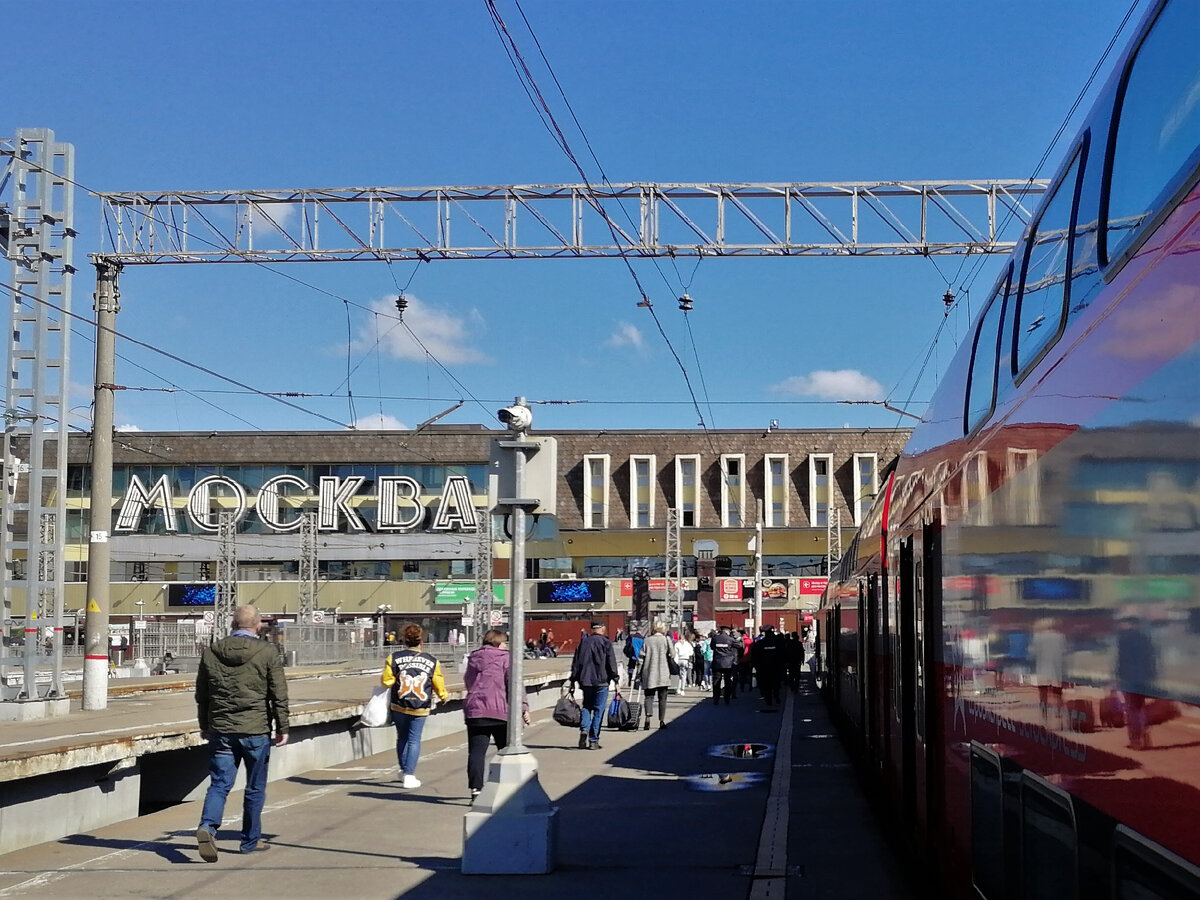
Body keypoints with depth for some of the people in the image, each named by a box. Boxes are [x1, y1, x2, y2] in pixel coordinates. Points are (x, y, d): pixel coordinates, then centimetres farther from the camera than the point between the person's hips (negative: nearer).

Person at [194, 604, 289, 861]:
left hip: (221, 730, 2)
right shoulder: (267, 652, -5)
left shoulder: (211, 653, 5)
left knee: (219, 784, 3)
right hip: (255, 731, -2)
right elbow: (279, 695, -5)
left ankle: (207, 827, -21)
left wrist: (205, 727, 24)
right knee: (255, 788, 11)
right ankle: (251, 840, 19)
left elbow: (201, 695, 13)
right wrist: (282, 728, 3)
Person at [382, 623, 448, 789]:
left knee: (402, 738, 18)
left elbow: (386, 681, -6)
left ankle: (404, 771, 25)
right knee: (414, 739, 4)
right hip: (420, 708, -1)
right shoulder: (432, 661, -2)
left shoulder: (394, 658, -5)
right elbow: (439, 684, 5)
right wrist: (444, 696, 25)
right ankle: (409, 775, -4)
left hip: (399, 706, 1)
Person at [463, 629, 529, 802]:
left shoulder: (473, 659, 16)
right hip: (500, 712, -3)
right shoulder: (505, 658, 0)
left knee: (476, 752, -1)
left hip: (474, 711, 3)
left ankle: (476, 789, -13)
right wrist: (523, 707, -9)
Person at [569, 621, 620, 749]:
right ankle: (593, 741, -1)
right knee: (598, 710, 2)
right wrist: (616, 678, 3)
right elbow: (611, 663, -6)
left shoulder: (583, 642, 6)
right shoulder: (605, 642, -4)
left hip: (585, 681, 3)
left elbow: (576, 662, 8)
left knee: (587, 706, 18)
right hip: (601, 681, -3)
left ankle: (584, 729, -7)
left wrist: (573, 680, 13)